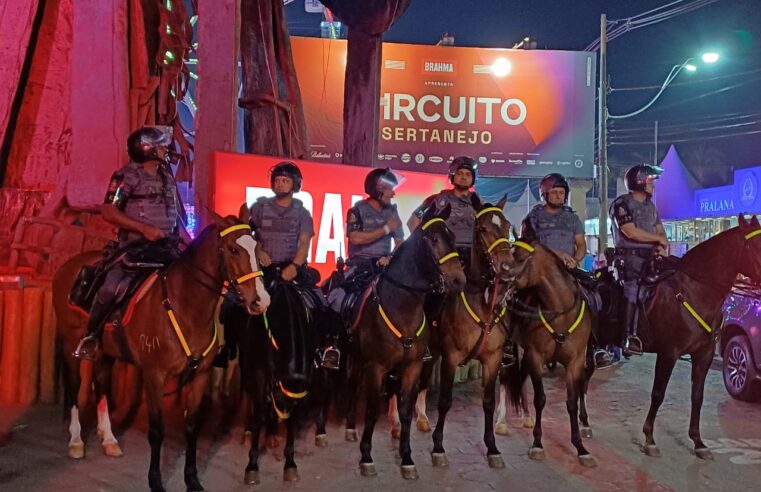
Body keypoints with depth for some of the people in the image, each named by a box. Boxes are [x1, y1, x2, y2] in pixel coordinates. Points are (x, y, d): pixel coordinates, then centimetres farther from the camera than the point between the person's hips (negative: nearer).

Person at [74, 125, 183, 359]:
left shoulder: (166, 175, 15)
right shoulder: (128, 175, -5)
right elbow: (108, 211, -10)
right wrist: (144, 228, -18)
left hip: (166, 247, 7)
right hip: (135, 247, -6)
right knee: (112, 288, -22)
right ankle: (91, 336, 2)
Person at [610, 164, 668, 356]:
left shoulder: (650, 206, 21)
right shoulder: (622, 203, -5)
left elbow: (660, 230, 18)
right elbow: (631, 232, -15)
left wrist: (662, 246, -5)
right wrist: (659, 239, -5)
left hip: (650, 255, 8)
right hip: (629, 255, -8)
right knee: (632, 289, -20)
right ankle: (630, 338, -23)